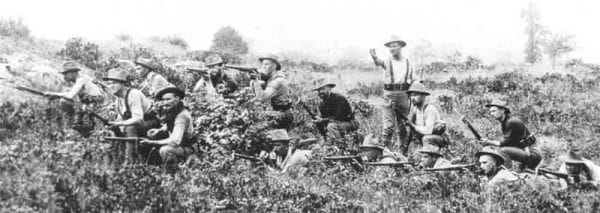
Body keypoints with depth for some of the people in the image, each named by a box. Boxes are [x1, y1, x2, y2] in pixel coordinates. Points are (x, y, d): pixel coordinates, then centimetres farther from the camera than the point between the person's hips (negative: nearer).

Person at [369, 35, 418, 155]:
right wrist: (374, 57, -47)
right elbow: (379, 63, -25)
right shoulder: (388, 62, -1)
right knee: (388, 126, -8)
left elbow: (412, 80, 18)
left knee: (403, 126, 8)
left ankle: (405, 153, 16)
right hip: (389, 95, -2)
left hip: (403, 95, 2)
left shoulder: (407, 62, 9)